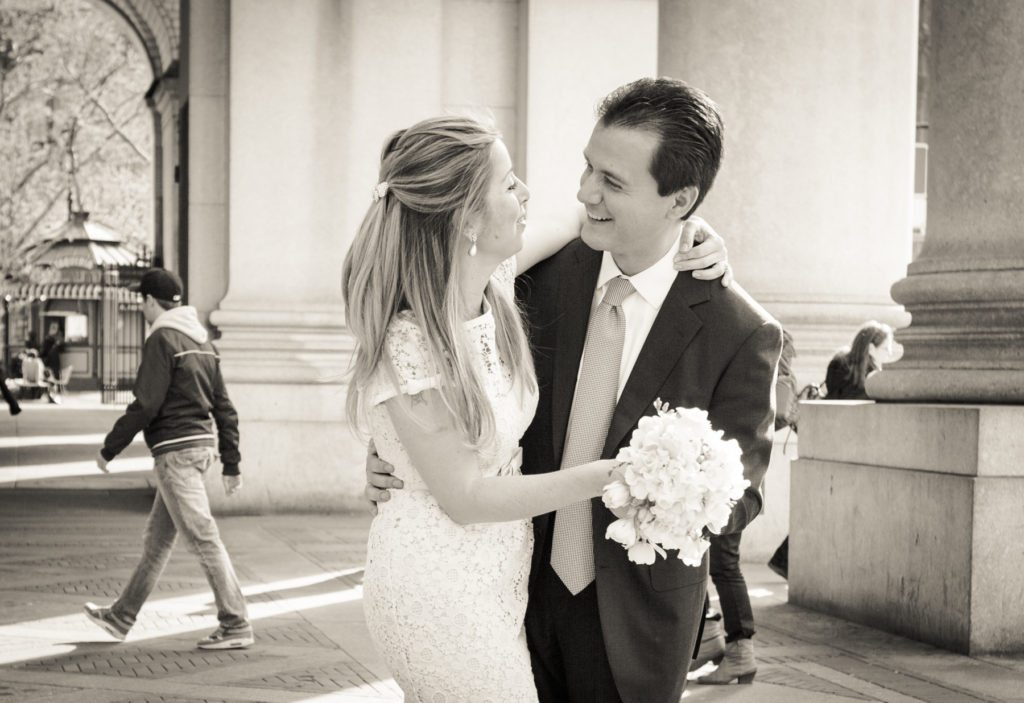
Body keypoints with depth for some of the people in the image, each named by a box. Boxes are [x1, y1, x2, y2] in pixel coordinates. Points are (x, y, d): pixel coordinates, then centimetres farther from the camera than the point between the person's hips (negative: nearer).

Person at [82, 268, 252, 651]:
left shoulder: (162, 340, -11)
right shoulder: (202, 341, 14)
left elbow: (145, 405, -16)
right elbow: (224, 407, 14)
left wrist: (109, 449, -5)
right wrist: (231, 464, 16)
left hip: (175, 450, -9)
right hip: (202, 444, 9)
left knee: (204, 539, -7)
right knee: (156, 539, 17)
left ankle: (236, 626, -6)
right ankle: (122, 616, 28)